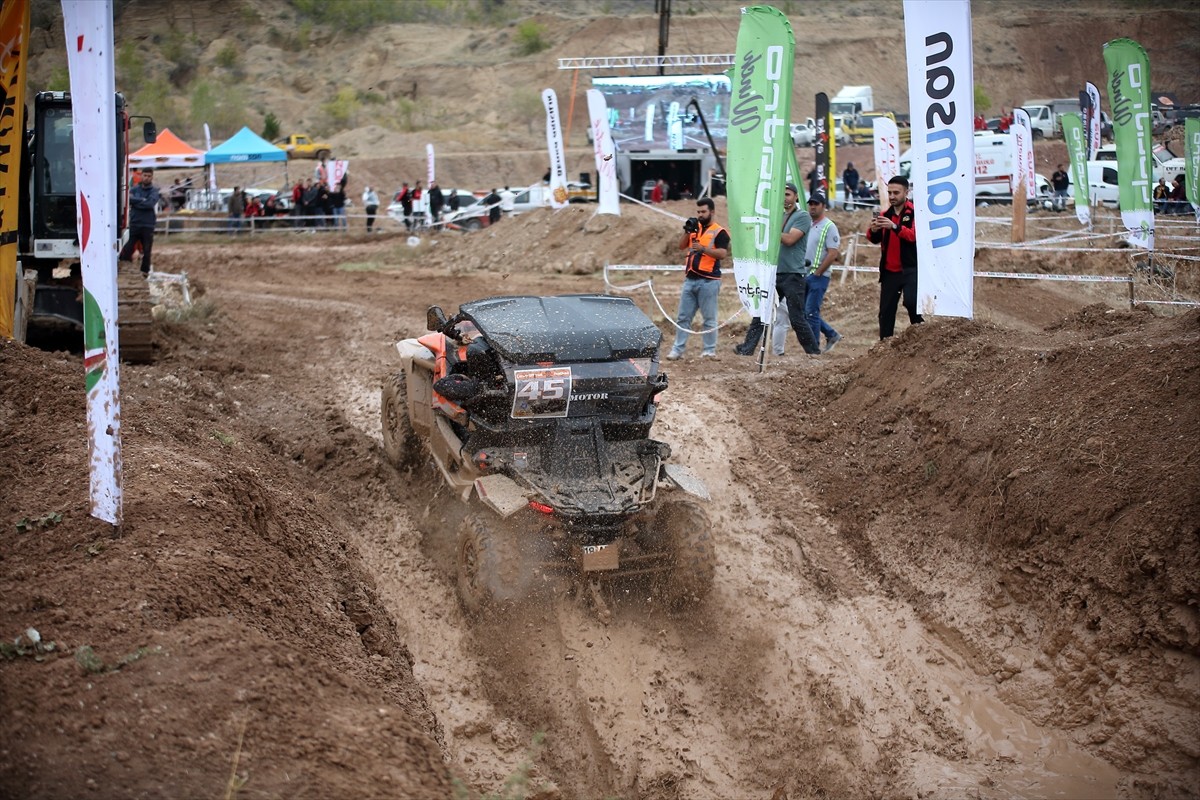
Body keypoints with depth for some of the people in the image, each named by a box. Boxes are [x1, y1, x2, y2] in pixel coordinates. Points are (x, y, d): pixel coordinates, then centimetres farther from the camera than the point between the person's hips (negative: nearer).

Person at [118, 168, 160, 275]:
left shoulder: (155, 191, 1)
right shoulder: (134, 189, 9)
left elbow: (150, 204, -15)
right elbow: (130, 199, -7)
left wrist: (136, 202, -9)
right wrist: (142, 200, -14)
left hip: (148, 224, -1)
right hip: (135, 223, 1)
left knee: (147, 249, 5)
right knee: (129, 246, -1)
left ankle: (145, 270, 16)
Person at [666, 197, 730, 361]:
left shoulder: (719, 232, -4)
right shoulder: (695, 228, 16)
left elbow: (723, 253, -15)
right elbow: (681, 246, 13)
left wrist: (703, 248, -25)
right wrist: (687, 231, -3)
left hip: (708, 281, -6)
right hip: (690, 279, 6)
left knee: (709, 318, -1)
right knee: (683, 317, 5)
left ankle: (710, 350, 5)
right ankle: (677, 350, 7)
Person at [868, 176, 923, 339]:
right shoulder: (885, 215, 12)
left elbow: (915, 235, -21)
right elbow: (874, 239, 2)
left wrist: (894, 226, -36)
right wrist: (873, 230, -21)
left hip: (910, 269, -5)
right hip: (889, 271, 5)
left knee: (911, 301, -26)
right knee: (886, 312, 5)